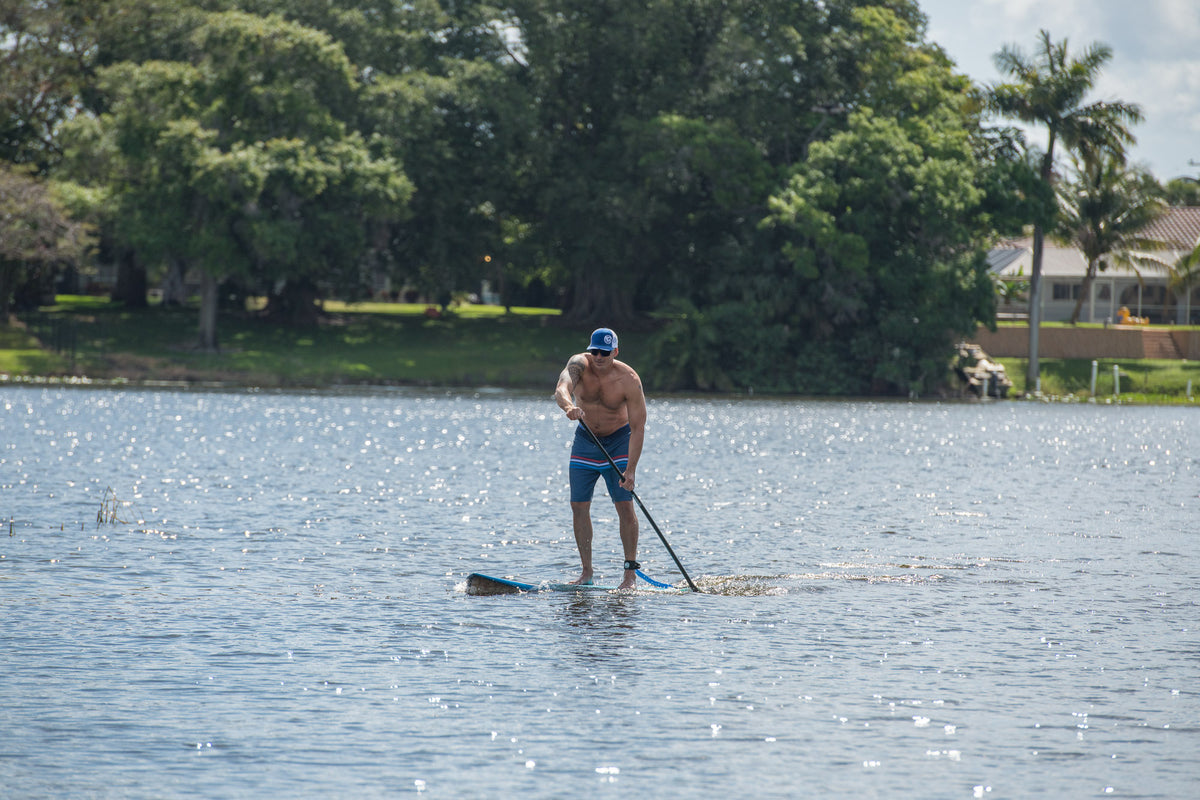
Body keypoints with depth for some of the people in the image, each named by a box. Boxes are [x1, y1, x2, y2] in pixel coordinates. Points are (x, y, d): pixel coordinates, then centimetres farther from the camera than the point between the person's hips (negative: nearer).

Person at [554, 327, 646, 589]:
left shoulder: (629, 379, -25)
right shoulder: (580, 364, -21)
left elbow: (638, 427, -24)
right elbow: (561, 388, -42)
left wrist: (630, 469, -33)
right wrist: (568, 406, -66)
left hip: (618, 440, -3)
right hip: (585, 439, 3)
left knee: (624, 504, -12)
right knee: (579, 505, -2)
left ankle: (631, 572, -7)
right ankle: (586, 572, 5)